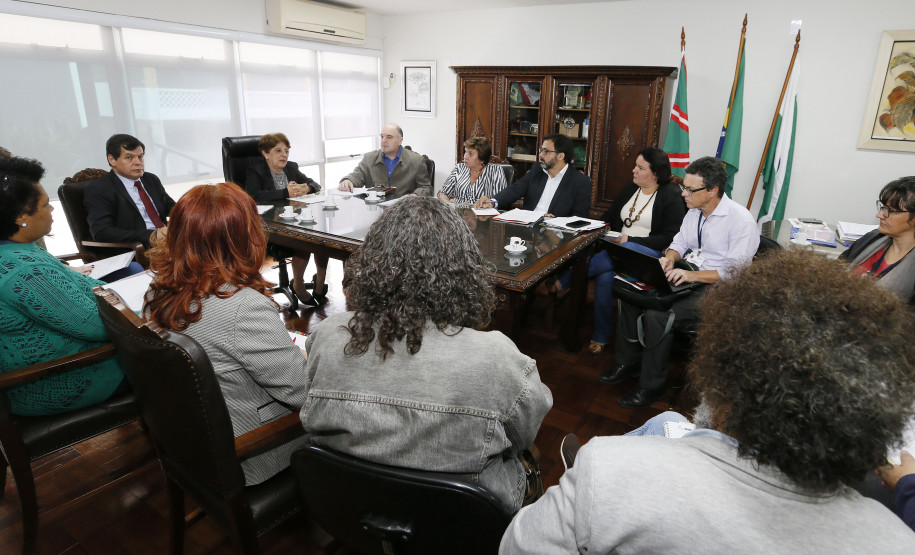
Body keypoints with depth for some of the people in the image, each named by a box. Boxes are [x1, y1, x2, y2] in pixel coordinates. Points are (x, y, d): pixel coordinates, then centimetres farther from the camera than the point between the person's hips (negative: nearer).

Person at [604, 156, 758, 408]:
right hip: (686, 276, 9)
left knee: (657, 316, -28)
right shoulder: (694, 212, 8)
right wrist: (669, 258, -5)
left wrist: (692, 275, -30)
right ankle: (628, 363, 7)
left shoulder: (741, 221, -17)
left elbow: (735, 271, -21)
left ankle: (652, 385, -7)